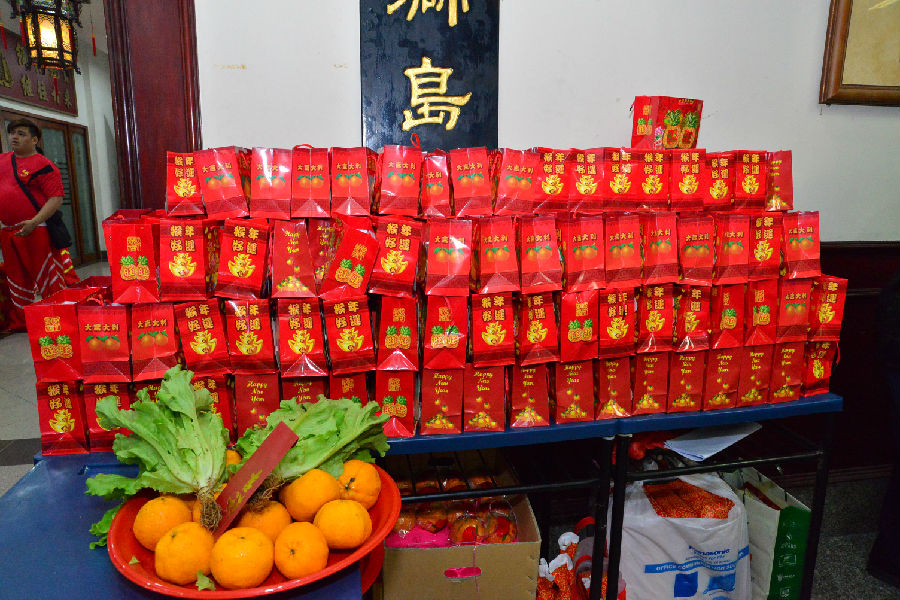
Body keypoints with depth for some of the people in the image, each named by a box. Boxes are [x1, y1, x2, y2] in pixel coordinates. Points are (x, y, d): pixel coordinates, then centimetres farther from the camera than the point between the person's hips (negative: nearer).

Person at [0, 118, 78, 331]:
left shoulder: (44, 166, -10)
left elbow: (56, 198, -17)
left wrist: (34, 222, -26)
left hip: (36, 231, -7)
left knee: (47, 277, -1)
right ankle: (18, 322, 30)